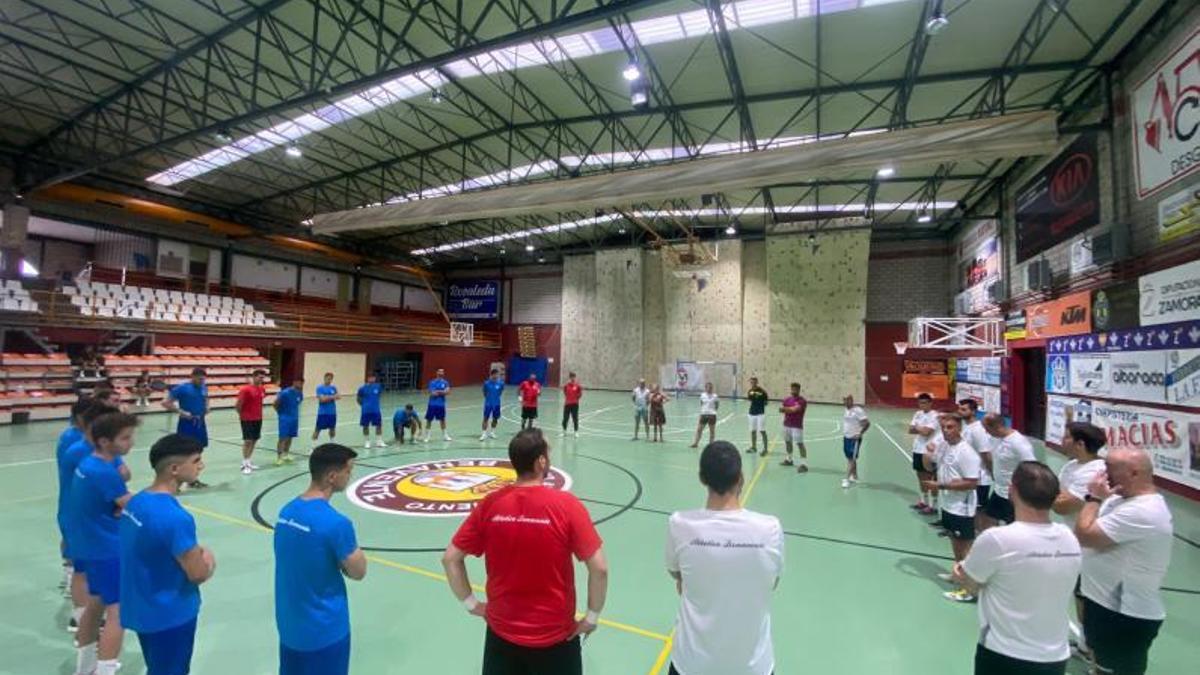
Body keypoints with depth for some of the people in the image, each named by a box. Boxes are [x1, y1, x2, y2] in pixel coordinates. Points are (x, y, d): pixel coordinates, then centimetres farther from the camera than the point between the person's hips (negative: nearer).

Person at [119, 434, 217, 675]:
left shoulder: (136, 502, -2)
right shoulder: (175, 517, -31)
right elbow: (198, 574, -25)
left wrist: (193, 553, 2)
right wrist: (208, 560, -4)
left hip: (142, 609, 9)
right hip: (169, 615, -9)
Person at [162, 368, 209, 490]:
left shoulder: (203, 388, 7)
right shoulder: (181, 388, -12)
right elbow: (165, 403, -12)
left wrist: (206, 408, 5)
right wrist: (181, 412, -20)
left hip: (200, 423, 7)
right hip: (187, 424, -7)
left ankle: (193, 478, 24)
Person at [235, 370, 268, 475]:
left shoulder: (262, 389, 5)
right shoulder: (245, 389, -16)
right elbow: (237, 405, -14)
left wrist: (259, 413, 14)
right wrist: (241, 414, -1)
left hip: (258, 419, 7)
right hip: (247, 419, -7)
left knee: (254, 440, 11)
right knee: (247, 441, -5)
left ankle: (248, 461, 22)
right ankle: (244, 464, 3)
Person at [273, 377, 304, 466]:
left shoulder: (300, 393, 2)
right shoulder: (285, 393, -18)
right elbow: (275, 404, -10)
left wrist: (294, 412, 13)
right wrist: (281, 413, 0)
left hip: (294, 418, 6)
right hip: (285, 418, -6)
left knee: (290, 437, 12)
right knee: (283, 438, -8)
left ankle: (286, 454, 24)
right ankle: (278, 457, 0)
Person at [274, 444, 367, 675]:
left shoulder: (286, 511, -3)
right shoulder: (336, 523, -28)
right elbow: (358, 572, -15)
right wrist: (354, 551, -2)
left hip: (289, 625, 7)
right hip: (324, 631, -7)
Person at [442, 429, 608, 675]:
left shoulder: (490, 504, -11)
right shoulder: (566, 505, -19)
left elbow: (450, 559, -5)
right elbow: (599, 569, -19)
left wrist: (471, 604, 5)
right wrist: (592, 618, -5)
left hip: (502, 631, 2)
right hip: (555, 635, -2)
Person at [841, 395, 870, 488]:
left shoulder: (858, 411, -16)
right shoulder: (845, 410, 9)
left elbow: (867, 423, -18)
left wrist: (860, 434, -18)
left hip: (855, 439, -8)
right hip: (846, 437, 8)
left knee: (851, 459, -6)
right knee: (850, 458, 15)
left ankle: (847, 479, -5)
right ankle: (854, 477, 27)